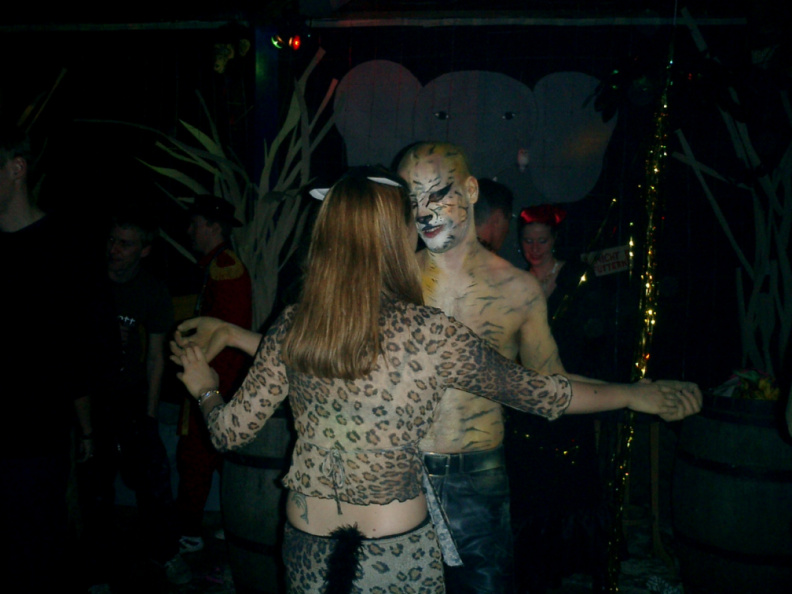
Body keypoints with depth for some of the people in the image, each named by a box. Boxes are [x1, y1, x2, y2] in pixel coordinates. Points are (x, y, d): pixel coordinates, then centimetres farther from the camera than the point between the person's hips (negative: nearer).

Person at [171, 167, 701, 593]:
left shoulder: (290, 328, -8)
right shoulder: (432, 334, -17)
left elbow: (232, 430, -1)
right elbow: (531, 390, -7)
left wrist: (205, 388, 22)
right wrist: (634, 394, 7)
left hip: (308, 547, 4)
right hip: (396, 551, -3)